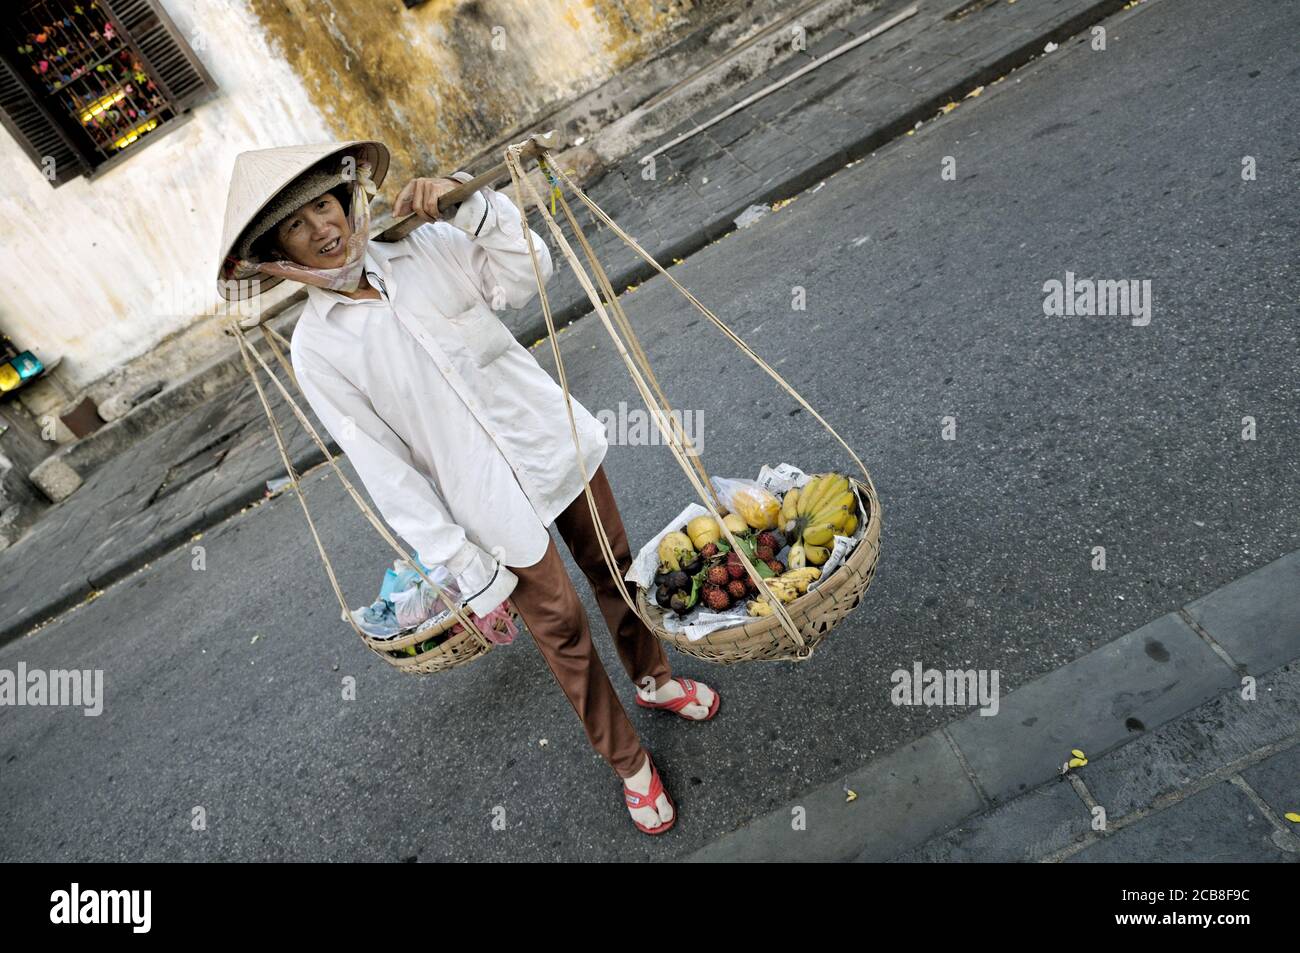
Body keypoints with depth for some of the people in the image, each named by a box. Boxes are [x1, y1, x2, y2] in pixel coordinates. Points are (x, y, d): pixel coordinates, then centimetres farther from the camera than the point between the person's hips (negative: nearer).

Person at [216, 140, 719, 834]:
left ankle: (652, 678, 51)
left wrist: (470, 202, -24)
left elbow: (527, 272, -10)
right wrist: (468, 571, -11)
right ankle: (628, 761, 37)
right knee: (561, 629, 12)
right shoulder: (316, 350, -12)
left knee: (615, 570, 21)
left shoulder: (424, 248, -3)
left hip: (556, 442, 3)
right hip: (493, 508, -3)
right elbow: (385, 471, -12)